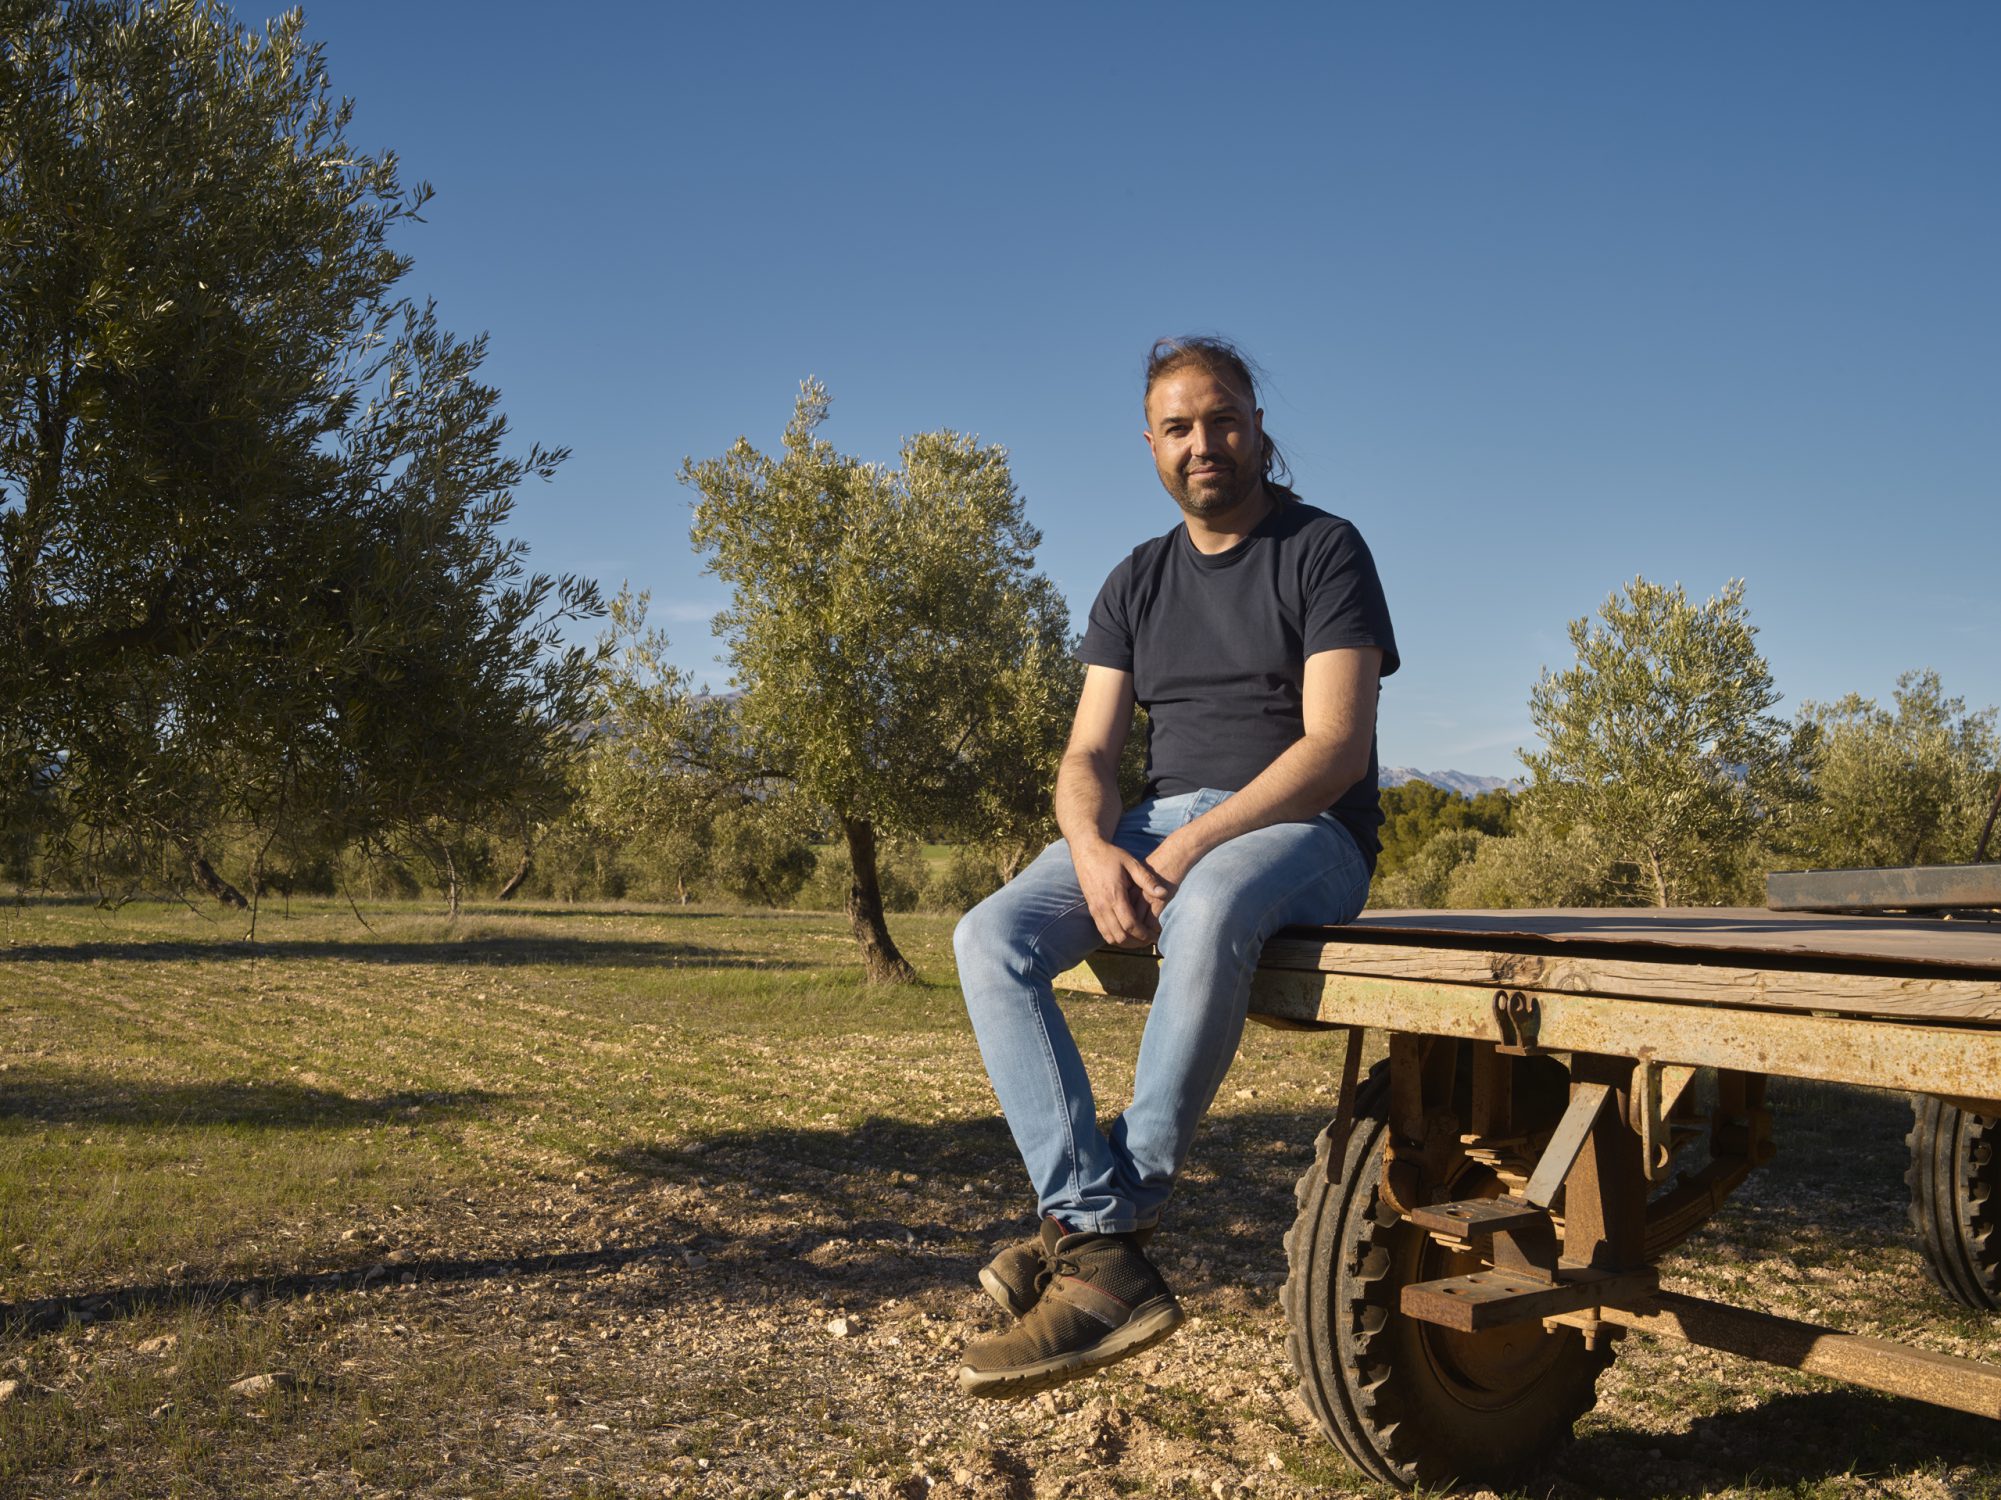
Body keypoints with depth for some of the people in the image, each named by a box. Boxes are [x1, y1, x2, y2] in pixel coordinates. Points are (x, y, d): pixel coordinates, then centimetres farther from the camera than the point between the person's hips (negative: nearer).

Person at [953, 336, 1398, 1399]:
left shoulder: (1323, 551, 0)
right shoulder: (1136, 584, 16)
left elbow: (1336, 748, -11)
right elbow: (1086, 758, 8)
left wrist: (1195, 843, -23)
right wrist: (1095, 850, -16)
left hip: (1301, 831, -5)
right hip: (1154, 824, 5)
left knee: (1208, 911, -41)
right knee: (990, 937, -21)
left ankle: (1111, 1222, -25)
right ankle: (1107, 1256, -29)